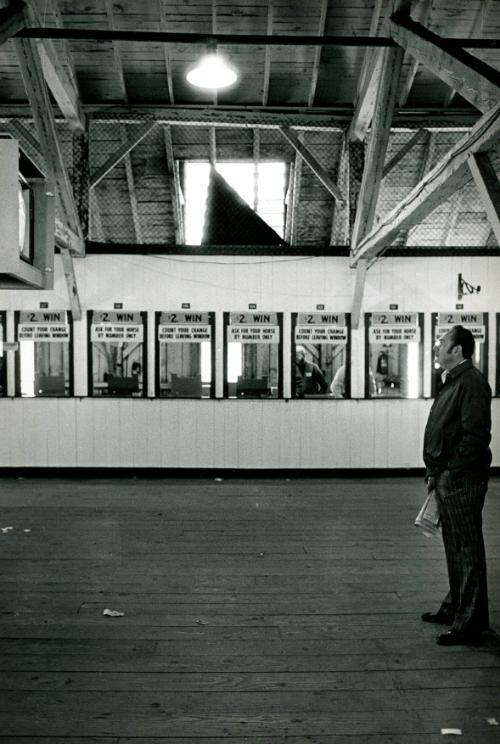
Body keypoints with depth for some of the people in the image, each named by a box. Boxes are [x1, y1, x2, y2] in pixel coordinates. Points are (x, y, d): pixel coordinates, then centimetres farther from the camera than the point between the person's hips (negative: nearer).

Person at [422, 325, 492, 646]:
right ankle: (455, 607, 32)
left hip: (462, 480, -10)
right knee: (455, 547, 19)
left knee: (468, 549, -2)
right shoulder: (453, 381, 16)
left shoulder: (471, 382, -16)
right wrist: (435, 472, 15)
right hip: (447, 479, 10)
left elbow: (476, 435, -23)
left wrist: (450, 469, -18)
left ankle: (470, 622, 7)